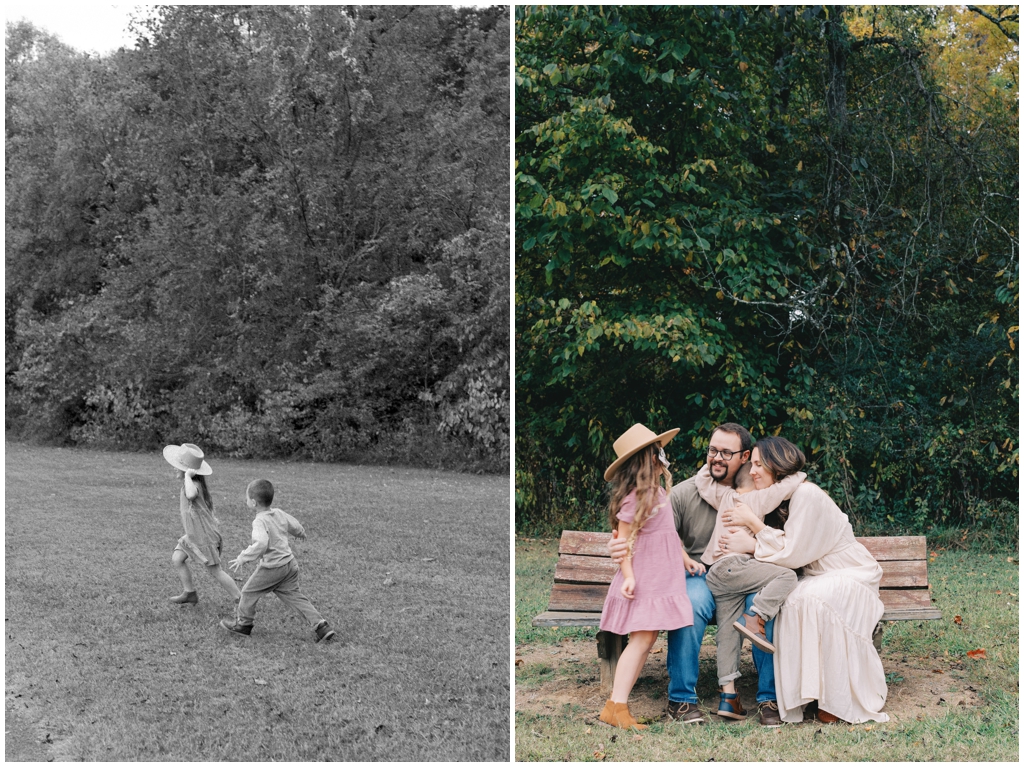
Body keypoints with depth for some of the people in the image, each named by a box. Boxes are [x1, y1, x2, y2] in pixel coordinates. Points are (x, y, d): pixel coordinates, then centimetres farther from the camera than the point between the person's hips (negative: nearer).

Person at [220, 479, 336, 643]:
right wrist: (301, 533, 42)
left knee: (249, 591, 13)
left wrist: (243, 558, -31)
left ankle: (243, 624, 29)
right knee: (293, 595, 12)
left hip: (272, 567, -8)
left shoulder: (260, 521, -21)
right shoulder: (279, 514, 3)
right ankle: (321, 626, 3)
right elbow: (295, 526, 19)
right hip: (290, 563, 8)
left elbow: (261, 544, -37)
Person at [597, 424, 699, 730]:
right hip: (644, 581, -8)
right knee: (642, 639, -13)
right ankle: (616, 706, -12)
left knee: (646, 639, 4)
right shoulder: (634, 499, -13)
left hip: (662, 578, 8)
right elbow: (624, 540, -14)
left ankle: (618, 704, 5)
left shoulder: (658, 493, 13)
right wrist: (628, 576, -20)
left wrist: (684, 558, 21)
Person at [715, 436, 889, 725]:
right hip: (819, 577, 7)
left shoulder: (807, 495, -21)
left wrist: (753, 522, -20)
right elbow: (783, 550, -1)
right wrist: (749, 543, -20)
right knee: (790, 601, -24)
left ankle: (840, 700, -21)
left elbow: (791, 554, -22)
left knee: (811, 599, -35)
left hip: (852, 577, -7)